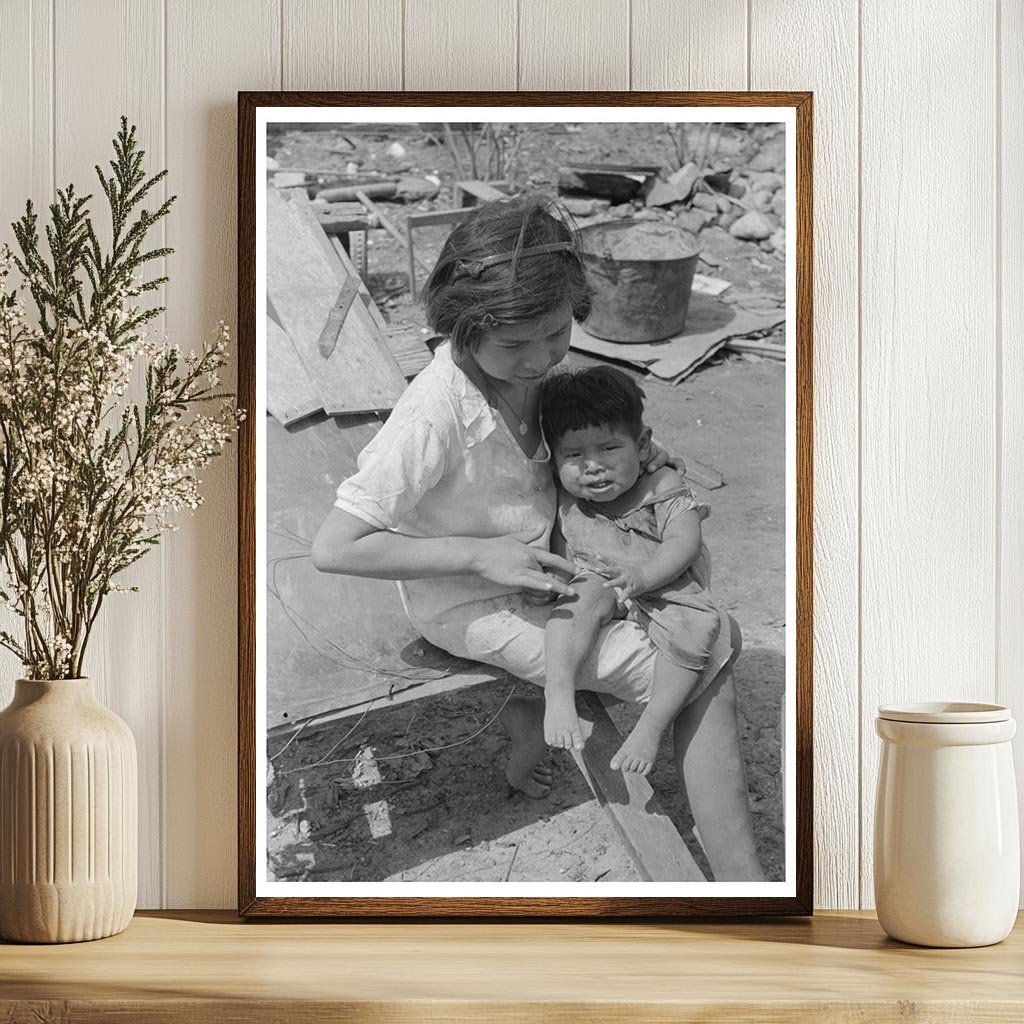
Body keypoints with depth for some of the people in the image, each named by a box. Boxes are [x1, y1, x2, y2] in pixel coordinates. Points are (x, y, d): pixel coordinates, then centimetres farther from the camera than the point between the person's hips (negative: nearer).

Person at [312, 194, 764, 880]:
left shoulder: (533, 362, -8)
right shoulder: (437, 412, -30)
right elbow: (336, 548, -28)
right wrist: (480, 554, -28)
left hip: (544, 565, 8)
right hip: (476, 606, -8)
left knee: (717, 639, 9)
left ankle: (535, 716, 15)